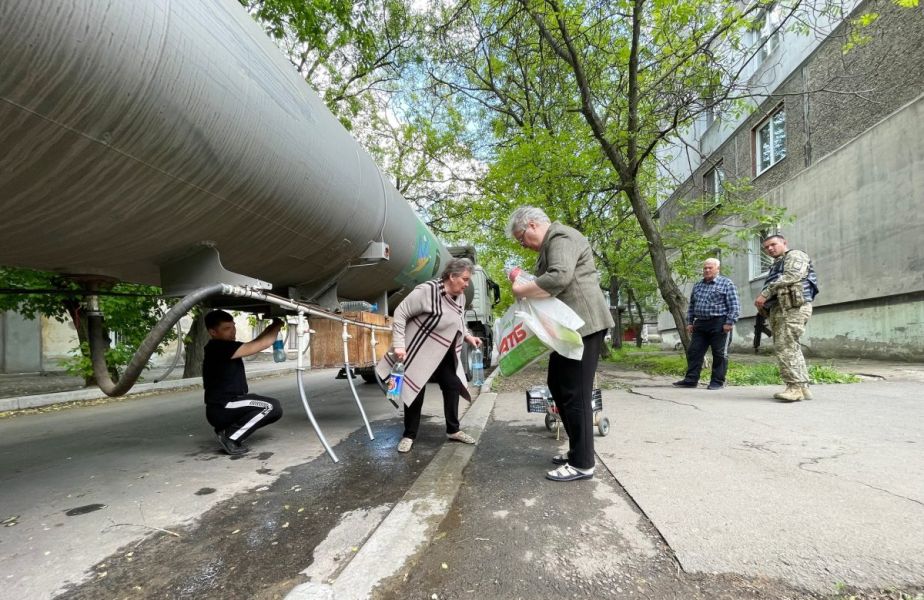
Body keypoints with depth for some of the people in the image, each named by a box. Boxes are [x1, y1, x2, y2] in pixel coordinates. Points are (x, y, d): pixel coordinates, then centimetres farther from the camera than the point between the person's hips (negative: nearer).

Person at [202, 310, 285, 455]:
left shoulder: (225, 347, 12)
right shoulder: (218, 347, -19)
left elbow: (253, 344, 17)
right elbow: (259, 345, -22)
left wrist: (271, 327, 4)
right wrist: (278, 325, -9)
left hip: (227, 406, 10)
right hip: (221, 409, -10)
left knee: (273, 410, 12)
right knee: (272, 407, -17)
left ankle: (228, 429, 10)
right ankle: (230, 437, -9)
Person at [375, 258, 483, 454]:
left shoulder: (460, 297, 0)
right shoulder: (427, 290, -24)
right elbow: (400, 313, -21)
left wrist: (468, 336, 0)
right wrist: (399, 345, -25)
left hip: (444, 354, 7)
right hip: (419, 351, -7)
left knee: (453, 386, 8)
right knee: (415, 392, 0)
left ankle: (453, 430, 23)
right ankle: (409, 436, 15)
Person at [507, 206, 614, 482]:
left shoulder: (561, 237, -12)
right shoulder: (551, 243, 21)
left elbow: (558, 279, -29)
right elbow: (547, 286, 21)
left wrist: (521, 290, -17)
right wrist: (524, 281, 4)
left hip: (583, 325, -11)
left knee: (575, 393, -6)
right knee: (557, 384, 16)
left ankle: (582, 463, 5)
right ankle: (576, 450, 27)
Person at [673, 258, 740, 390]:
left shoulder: (726, 284, -1)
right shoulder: (697, 286, 17)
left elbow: (734, 305, -6)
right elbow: (691, 305, 20)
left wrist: (730, 322, -14)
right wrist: (689, 322, 12)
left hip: (719, 324, -6)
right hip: (700, 324, 6)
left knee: (719, 354, 1)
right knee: (694, 352, 2)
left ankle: (718, 381, 9)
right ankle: (691, 379, 7)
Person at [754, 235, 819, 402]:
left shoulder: (795, 255, 5)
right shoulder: (775, 266, 31)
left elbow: (790, 277, -13)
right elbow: (772, 289, 27)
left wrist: (764, 294, -15)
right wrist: (763, 303, 5)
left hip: (793, 307, -9)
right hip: (778, 309, 9)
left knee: (785, 347, -17)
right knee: (791, 348, 7)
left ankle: (795, 387, -18)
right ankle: (803, 387, 9)